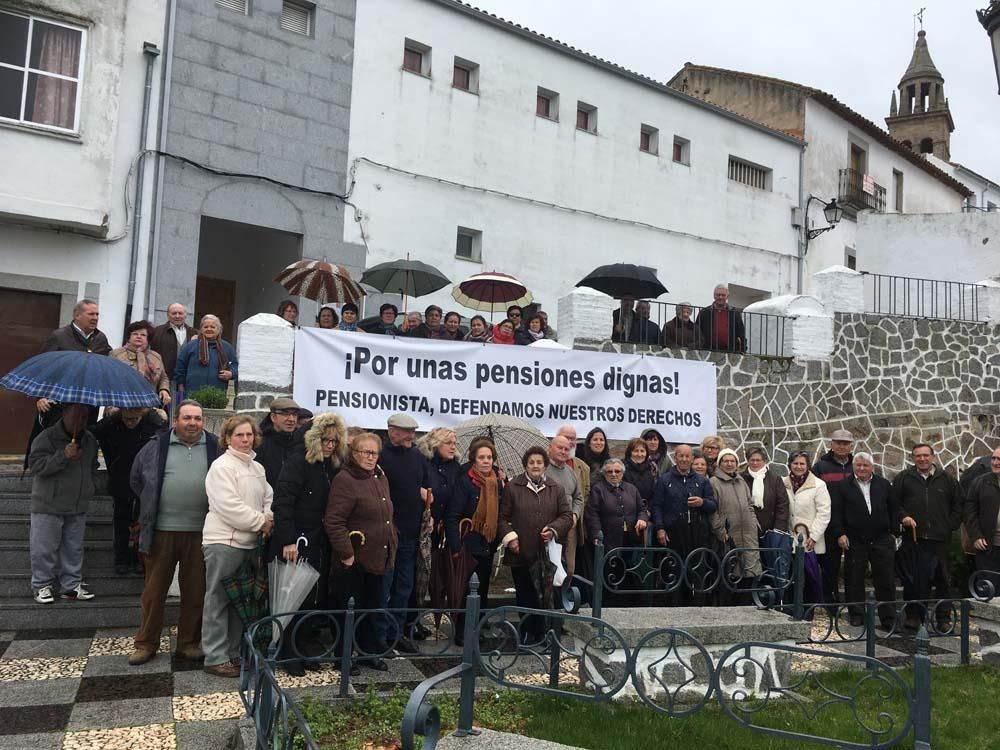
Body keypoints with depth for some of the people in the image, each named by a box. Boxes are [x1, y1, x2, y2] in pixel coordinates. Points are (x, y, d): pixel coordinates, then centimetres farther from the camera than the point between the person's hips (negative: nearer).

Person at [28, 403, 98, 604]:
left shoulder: (90, 440, 11)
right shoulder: (47, 437, -9)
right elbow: (35, 464, -18)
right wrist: (63, 456, -27)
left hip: (78, 507, 6)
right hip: (49, 506, -5)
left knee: (74, 549, 10)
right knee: (45, 548, 1)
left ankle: (71, 585, 20)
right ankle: (42, 586, 15)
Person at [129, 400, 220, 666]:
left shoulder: (215, 448, 5)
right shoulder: (156, 446, 3)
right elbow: (136, 479, 16)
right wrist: (152, 505, 12)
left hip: (200, 532, 1)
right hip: (161, 531, 0)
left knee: (194, 591, 9)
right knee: (154, 589, 7)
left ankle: (189, 642, 22)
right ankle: (146, 643, 20)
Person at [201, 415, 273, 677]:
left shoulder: (257, 468, 14)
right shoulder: (221, 466, -10)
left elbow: (268, 499, 16)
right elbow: (229, 507, -18)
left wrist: (268, 520, -5)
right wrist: (261, 522, -13)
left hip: (249, 542, 8)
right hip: (224, 542, -8)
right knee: (218, 599, 0)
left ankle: (232, 652, 25)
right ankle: (215, 658, 7)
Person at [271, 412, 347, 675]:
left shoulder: (335, 467, 10)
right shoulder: (298, 462, -10)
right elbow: (282, 502, -16)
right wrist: (287, 540, -21)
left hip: (321, 545, 6)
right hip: (297, 543, -6)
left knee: (316, 599, 9)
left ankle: (301, 650, 23)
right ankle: (288, 654, 15)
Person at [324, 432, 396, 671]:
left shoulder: (380, 478, 12)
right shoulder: (344, 480, -15)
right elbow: (333, 521, -20)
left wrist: (392, 542, 15)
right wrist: (346, 553, -20)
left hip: (378, 558, 8)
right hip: (353, 561, -8)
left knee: (374, 607, 16)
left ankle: (371, 651, 30)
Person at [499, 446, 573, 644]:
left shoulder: (556, 489, 9)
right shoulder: (512, 487, 4)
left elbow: (567, 515, 9)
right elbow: (502, 517, 5)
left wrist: (554, 529, -8)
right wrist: (509, 537, -8)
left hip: (547, 553, 1)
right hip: (521, 552, -1)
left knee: (546, 596, 0)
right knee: (524, 596, 4)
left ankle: (541, 633, 13)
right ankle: (527, 633, 16)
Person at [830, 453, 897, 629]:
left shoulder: (884, 485, 9)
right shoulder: (842, 486, 2)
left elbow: (892, 509, 10)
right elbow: (836, 512, 0)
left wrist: (894, 532, 4)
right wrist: (840, 533, -7)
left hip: (882, 540, 1)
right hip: (854, 541, -1)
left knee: (886, 580, 3)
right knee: (854, 580, 5)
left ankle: (888, 619, 12)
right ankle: (856, 615, 17)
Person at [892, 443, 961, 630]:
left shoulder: (947, 479, 10)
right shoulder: (903, 478, 7)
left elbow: (957, 505, 13)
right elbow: (894, 503, 8)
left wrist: (950, 525, 4)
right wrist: (903, 516, -8)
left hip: (940, 538, 1)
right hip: (913, 537, -1)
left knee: (942, 579, 5)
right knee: (913, 579, 3)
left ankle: (943, 618, 14)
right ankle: (913, 615, 11)